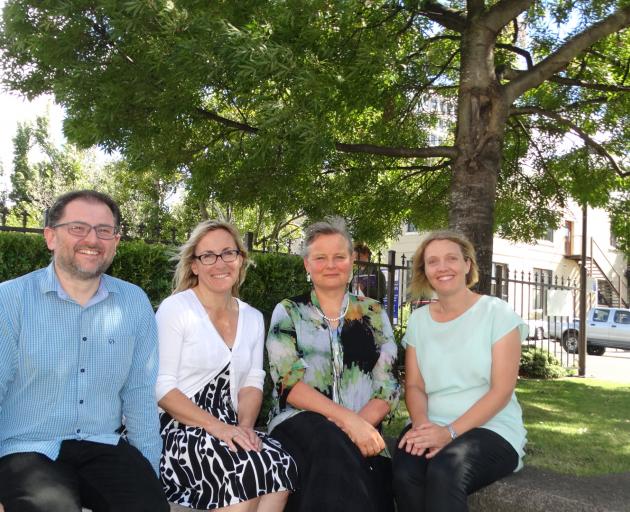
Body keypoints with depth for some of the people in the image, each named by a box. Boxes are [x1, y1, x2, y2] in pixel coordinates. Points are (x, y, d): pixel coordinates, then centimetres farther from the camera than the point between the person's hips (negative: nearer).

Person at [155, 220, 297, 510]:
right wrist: (215, 426, -21)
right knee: (248, 467, -32)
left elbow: (252, 382, 11)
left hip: (230, 430, 5)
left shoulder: (252, 318, 13)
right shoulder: (175, 309, -6)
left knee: (281, 464, -26)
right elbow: (162, 387, -11)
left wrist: (245, 426, -10)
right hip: (178, 431, -5)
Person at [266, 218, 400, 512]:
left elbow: (388, 386, 7)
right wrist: (347, 419, -20)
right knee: (332, 445, -36)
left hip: (363, 430, 1)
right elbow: (289, 382, -5)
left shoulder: (374, 314, 14)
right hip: (299, 424, 0)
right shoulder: (287, 313, 8)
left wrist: (361, 424, -15)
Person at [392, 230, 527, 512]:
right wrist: (422, 424, -15)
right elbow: (414, 385, 8)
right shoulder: (418, 319, 11)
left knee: (444, 472, -35)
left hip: (491, 428, -3)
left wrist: (450, 432, -20)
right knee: (405, 474, -30)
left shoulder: (497, 313, -2)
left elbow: (502, 390, -9)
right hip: (432, 428, 3)